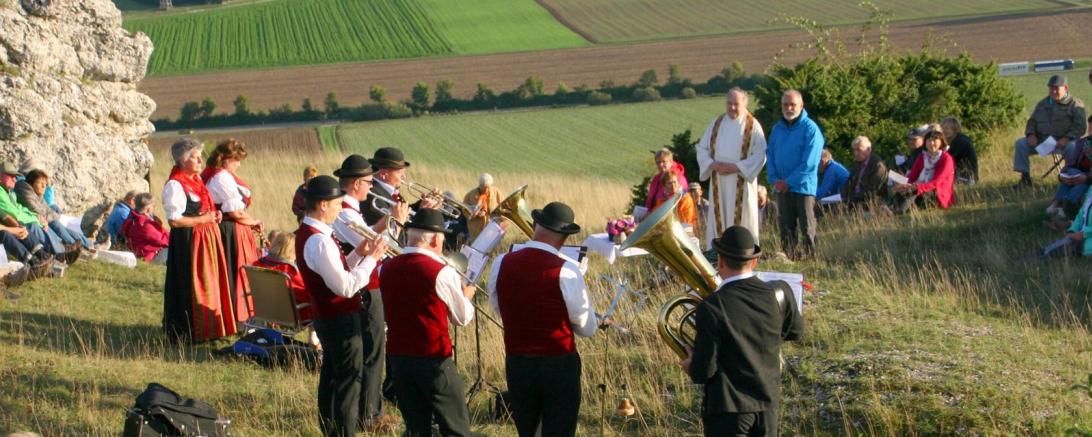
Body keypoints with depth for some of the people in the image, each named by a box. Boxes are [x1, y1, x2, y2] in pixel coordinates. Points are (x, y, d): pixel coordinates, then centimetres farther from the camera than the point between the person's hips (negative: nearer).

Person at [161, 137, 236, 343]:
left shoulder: (196, 179, 14)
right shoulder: (175, 185, -15)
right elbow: (174, 220, -21)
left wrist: (213, 216, 7)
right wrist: (202, 219, -17)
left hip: (206, 239, 9)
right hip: (187, 241, -9)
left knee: (209, 284, 11)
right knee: (190, 286, -5)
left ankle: (207, 329, 18)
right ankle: (187, 332, 2)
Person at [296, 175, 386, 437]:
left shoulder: (307, 233, 8)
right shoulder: (319, 241, -25)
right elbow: (345, 287, -27)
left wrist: (357, 254, 2)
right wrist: (371, 258, -20)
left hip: (326, 317, 10)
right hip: (341, 321, -10)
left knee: (331, 377, 18)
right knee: (349, 383, -4)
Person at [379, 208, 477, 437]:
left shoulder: (386, 269, 2)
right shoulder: (442, 272, -13)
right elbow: (462, 318, -3)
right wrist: (466, 295, 19)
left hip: (398, 356, 5)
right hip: (433, 358, -5)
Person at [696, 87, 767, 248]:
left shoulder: (752, 126, -2)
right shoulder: (717, 123, 10)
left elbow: (760, 155, -7)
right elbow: (702, 148, 11)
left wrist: (736, 167, -16)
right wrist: (712, 164, -8)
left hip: (741, 183, -4)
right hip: (718, 182, 4)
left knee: (740, 219, -3)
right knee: (718, 219, 3)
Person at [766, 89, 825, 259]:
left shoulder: (810, 129, -8)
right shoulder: (778, 128, 12)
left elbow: (809, 163, -13)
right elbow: (770, 155, 15)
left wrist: (789, 182, -14)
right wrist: (775, 179, -1)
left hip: (802, 187, -6)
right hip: (782, 188, 6)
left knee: (807, 229, -2)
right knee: (786, 228, 8)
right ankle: (788, 257, 12)